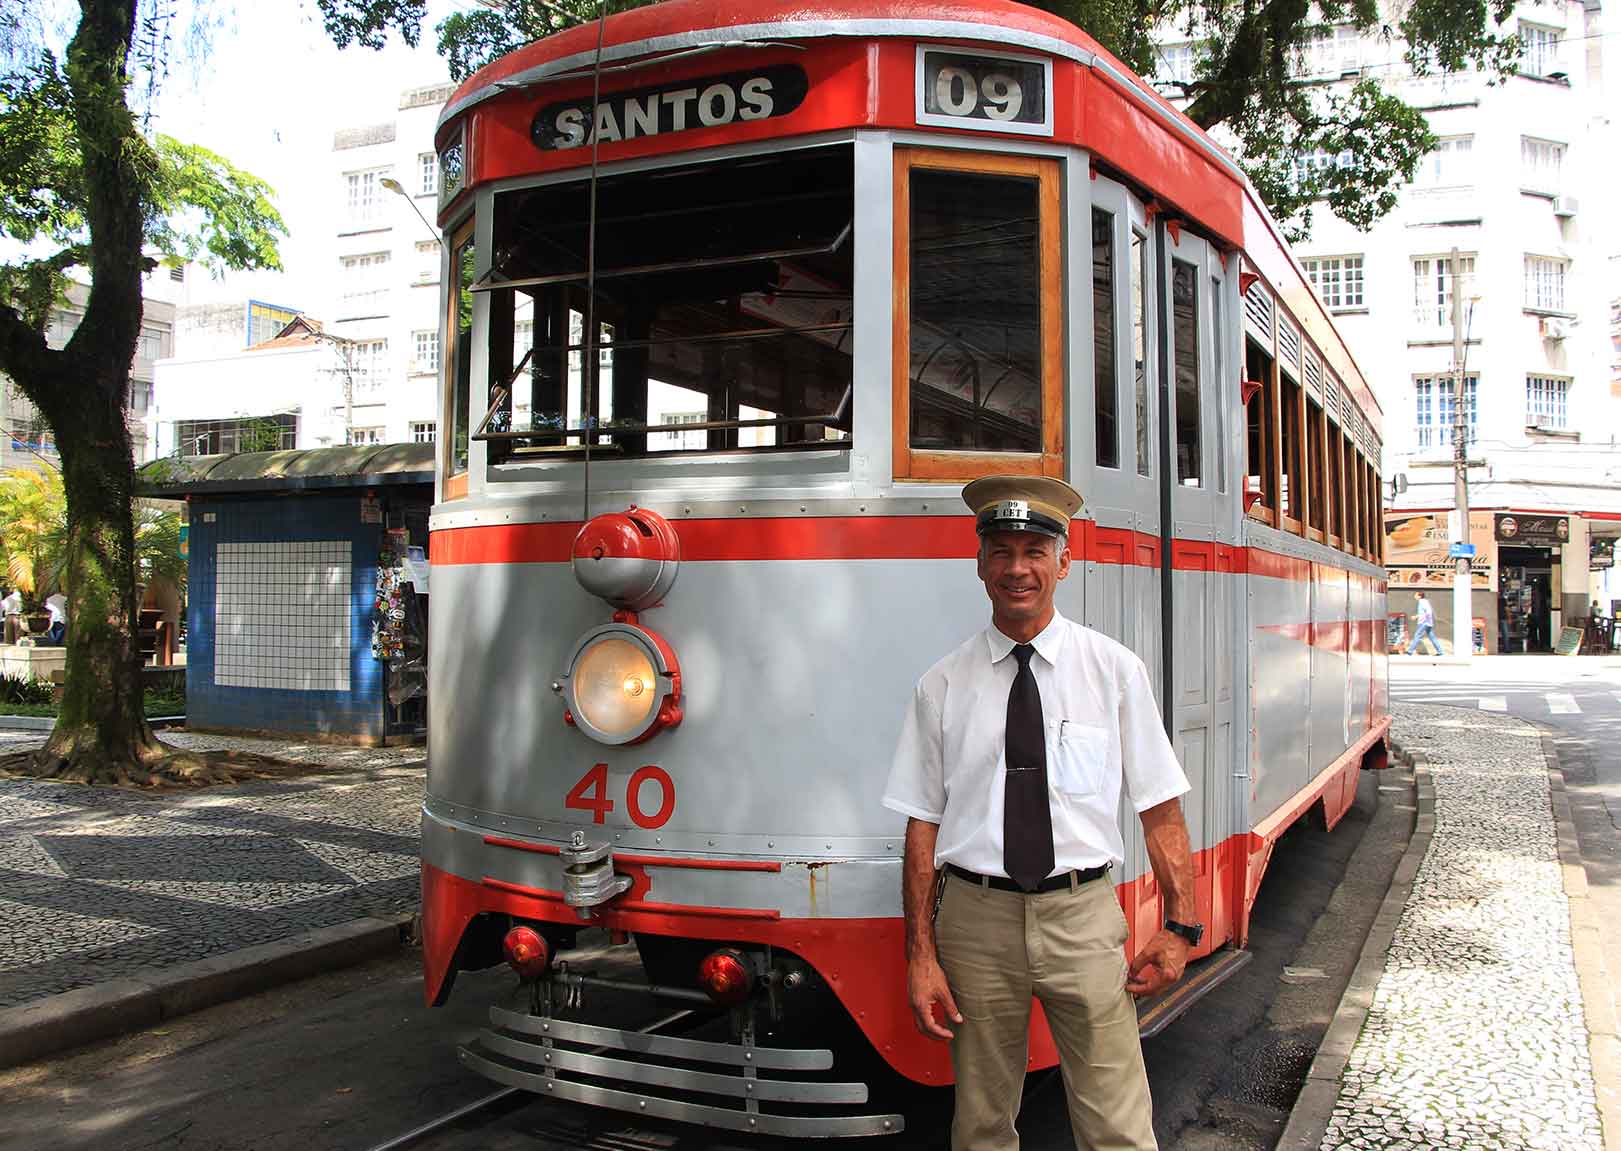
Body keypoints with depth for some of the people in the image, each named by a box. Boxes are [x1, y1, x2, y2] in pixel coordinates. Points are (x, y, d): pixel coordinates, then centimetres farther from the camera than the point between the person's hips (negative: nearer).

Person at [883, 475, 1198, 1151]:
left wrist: (1180, 924, -5)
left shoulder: (1115, 671, 1)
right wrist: (921, 956, -3)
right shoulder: (943, 686, 1)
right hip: (975, 917, 1)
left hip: (1083, 916, -1)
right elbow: (922, 828, 1)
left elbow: (1161, 810, 3)